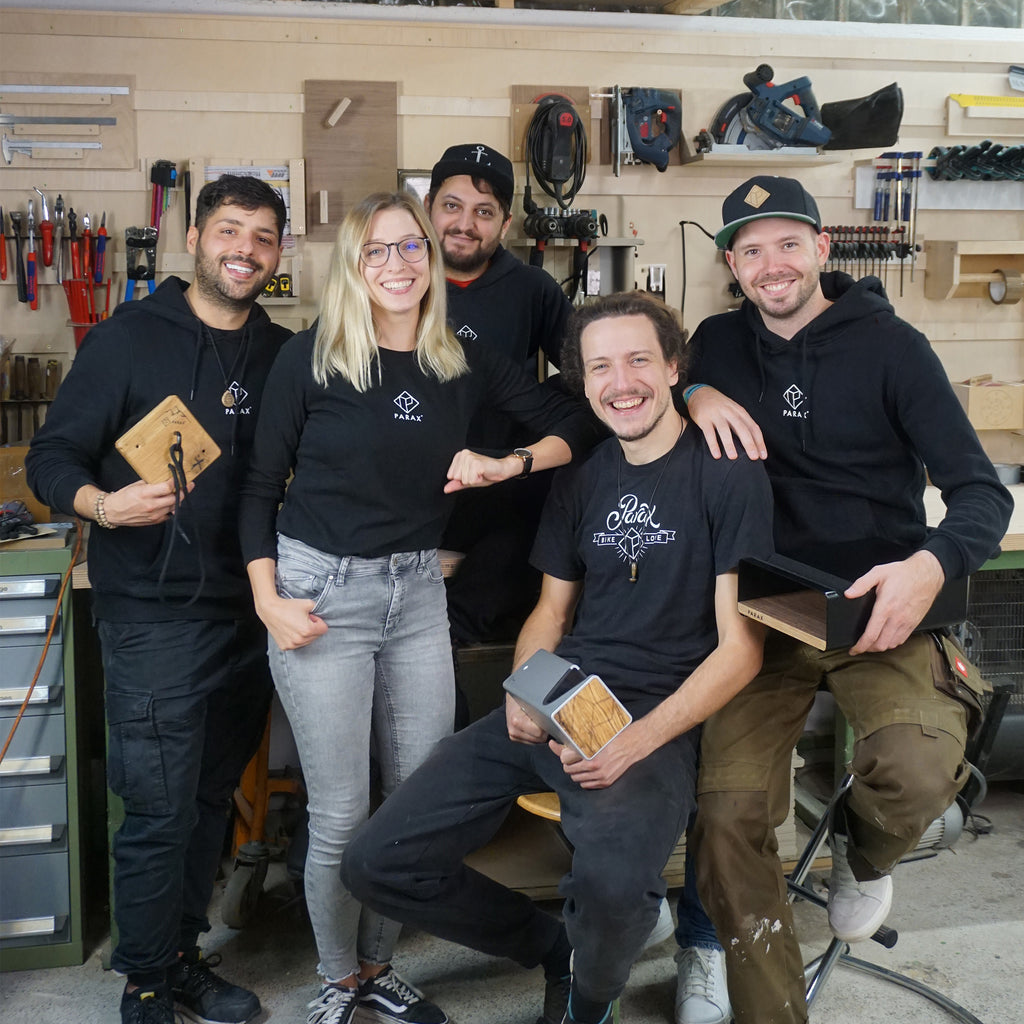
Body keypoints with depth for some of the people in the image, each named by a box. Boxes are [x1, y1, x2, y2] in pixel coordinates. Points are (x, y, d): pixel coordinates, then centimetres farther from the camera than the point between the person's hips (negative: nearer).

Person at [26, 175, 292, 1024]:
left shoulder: (285, 354, 9)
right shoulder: (130, 338, -4)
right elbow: (52, 455, -4)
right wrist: (104, 504, -24)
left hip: (250, 611, 5)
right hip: (156, 613, -5)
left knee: (212, 798, 15)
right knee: (160, 811, -2)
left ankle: (181, 956, 32)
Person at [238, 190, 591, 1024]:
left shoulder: (465, 361, 3)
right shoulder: (311, 357, -6)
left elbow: (571, 429, 9)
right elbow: (261, 487, 0)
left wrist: (505, 465, -8)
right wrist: (268, 602, -8)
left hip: (418, 588, 4)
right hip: (322, 589, -3)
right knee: (340, 814, 2)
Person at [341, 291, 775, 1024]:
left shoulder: (729, 475, -4)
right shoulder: (582, 478, 14)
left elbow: (740, 646, -7)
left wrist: (641, 739, -20)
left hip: (657, 720, -6)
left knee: (613, 881, -38)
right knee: (376, 864, -5)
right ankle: (554, 948, 17)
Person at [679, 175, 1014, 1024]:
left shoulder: (890, 345, -3)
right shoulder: (721, 343, 9)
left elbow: (982, 491, -7)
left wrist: (932, 564, -30)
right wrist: (694, 394, -11)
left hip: (878, 606, -2)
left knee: (916, 771, -30)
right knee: (729, 812, -17)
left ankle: (864, 856, 9)